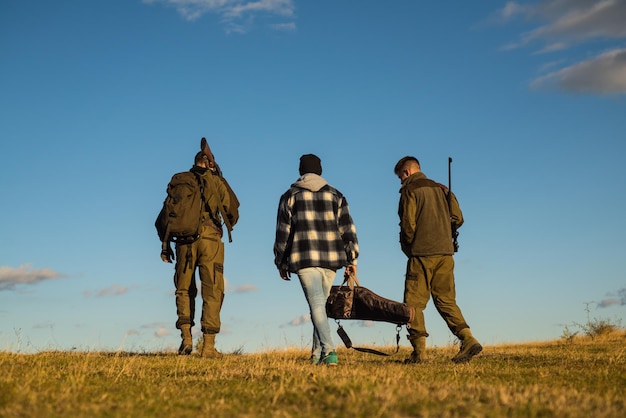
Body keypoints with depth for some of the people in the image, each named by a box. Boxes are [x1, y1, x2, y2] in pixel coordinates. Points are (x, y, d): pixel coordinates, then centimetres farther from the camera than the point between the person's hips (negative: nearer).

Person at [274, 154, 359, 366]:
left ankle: (329, 350, -26)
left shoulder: (290, 196, 8)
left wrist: (281, 263, 13)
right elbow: (347, 228, 7)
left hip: (305, 259, -3)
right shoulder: (335, 195, 14)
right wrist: (352, 259, 8)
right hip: (331, 258, 3)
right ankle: (317, 354, 16)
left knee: (316, 304, -10)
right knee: (321, 303, 14)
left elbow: (283, 231, 6)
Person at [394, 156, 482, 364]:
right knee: (446, 300, 11)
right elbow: (457, 218, 11)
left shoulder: (410, 190, -1)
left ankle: (419, 351, -3)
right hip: (445, 252, 6)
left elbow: (408, 224, -10)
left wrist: (407, 248, 5)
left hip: (422, 253, -6)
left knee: (414, 302, 0)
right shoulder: (441, 188, 17)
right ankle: (468, 339, -3)